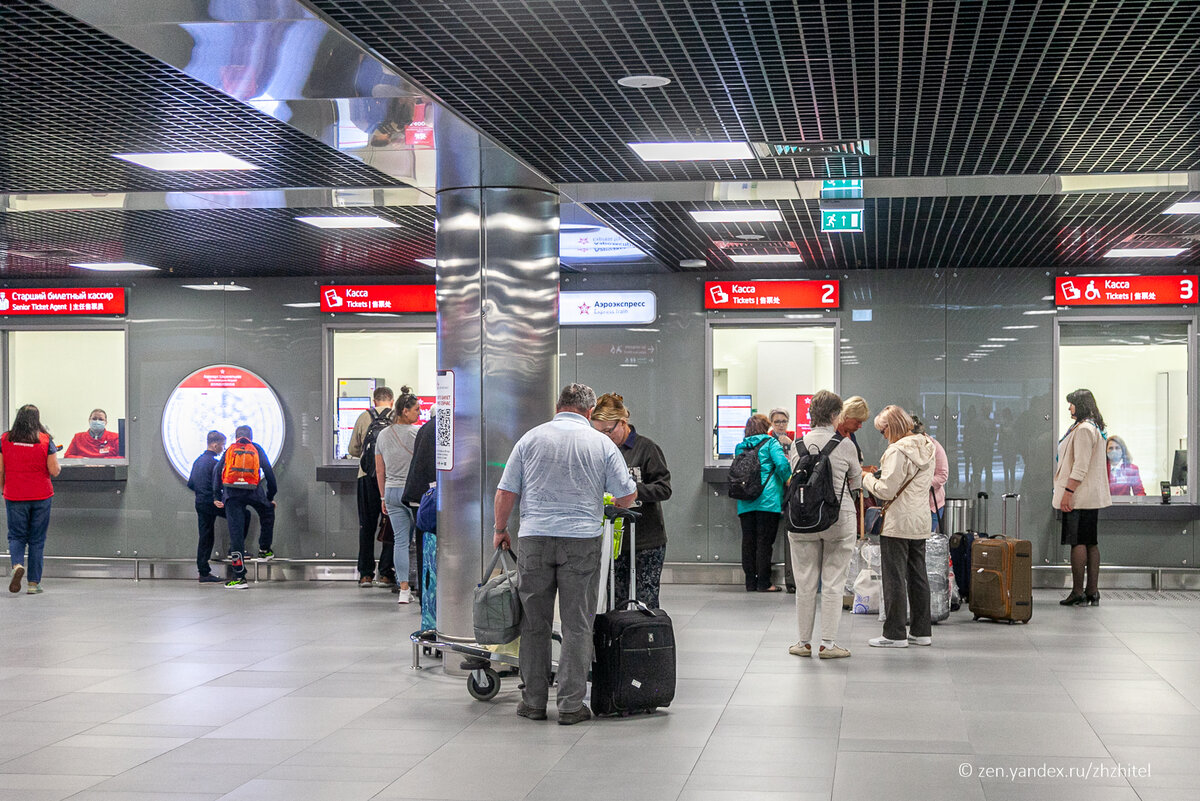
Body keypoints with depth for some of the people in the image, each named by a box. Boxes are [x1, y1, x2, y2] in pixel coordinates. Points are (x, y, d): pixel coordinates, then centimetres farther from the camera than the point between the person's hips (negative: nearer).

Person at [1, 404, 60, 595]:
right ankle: (34, 583, 9)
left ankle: (17, 565, -18)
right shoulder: (46, 440, -8)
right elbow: (54, 471, -9)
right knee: (37, 539, 8)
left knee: (16, 536, 11)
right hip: (41, 496, -1)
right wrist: (55, 459, 12)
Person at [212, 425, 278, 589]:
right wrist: (271, 497, 21)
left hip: (232, 493, 0)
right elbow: (269, 473, 15)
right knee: (267, 512, 32)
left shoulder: (230, 450, 19)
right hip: (254, 491, 0)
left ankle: (239, 577, -4)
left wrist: (216, 497, 8)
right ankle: (264, 550, 35)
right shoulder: (257, 449, 19)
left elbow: (217, 471, 8)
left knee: (236, 532, -1)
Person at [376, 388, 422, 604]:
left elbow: (380, 471, 12)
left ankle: (404, 590, 0)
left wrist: (383, 498, 18)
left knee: (400, 540, 4)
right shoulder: (416, 433, -9)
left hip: (391, 491, 5)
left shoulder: (383, 435, 9)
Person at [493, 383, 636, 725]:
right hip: (582, 541, -1)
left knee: (534, 623, 9)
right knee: (577, 626, 3)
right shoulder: (601, 443, 3)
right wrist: (613, 506, 25)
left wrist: (501, 530, 19)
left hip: (535, 538, 1)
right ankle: (571, 705, 2)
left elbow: (506, 492, 4)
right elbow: (627, 495, 3)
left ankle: (534, 701, 13)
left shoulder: (531, 438, 5)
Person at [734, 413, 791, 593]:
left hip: (745, 503, 4)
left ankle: (750, 582, 10)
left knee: (748, 541, 7)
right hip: (767, 500, -4)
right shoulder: (770, 443, 0)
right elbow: (782, 464, -12)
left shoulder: (740, 447, 14)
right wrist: (790, 483, 1)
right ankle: (764, 582, -3)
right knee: (764, 541, -3)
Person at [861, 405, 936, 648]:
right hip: (921, 521, 8)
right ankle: (922, 631, 18)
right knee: (918, 576, 13)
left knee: (894, 578, -3)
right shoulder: (927, 447, 10)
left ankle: (895, 634, 0)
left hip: (897, 523, -8)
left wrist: (867, 478, -1)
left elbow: (886, 491, -19)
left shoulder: (898, 451, -16)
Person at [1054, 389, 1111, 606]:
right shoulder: (1094, 428, 18)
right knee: (1090, 543, 10)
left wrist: (1068, 492, -21)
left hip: (1080, 497, -10)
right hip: (1092, 497, 10)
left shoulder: (1084, 429, -15)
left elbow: (1080, 467, -21)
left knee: (1078, 543, -8)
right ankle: (1092, 591, 12)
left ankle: (1078, 592, -7)